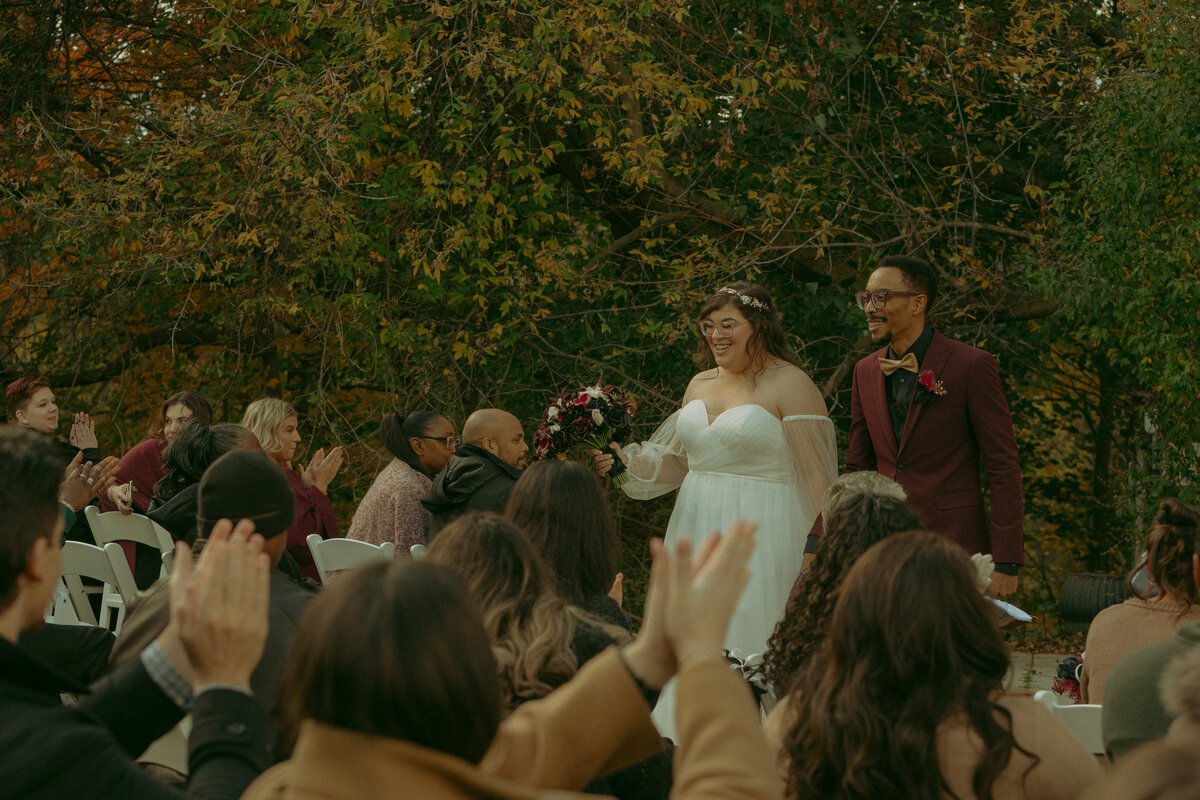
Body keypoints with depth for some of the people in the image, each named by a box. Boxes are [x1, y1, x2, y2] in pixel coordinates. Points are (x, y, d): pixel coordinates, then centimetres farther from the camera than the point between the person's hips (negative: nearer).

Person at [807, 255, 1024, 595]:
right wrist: (819, 542, 6)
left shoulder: (972, 365, -7)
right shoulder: (866, 371, 11)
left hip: (953, 544, -5)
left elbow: (1003, 466, -7)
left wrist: (1005, 563, -12)